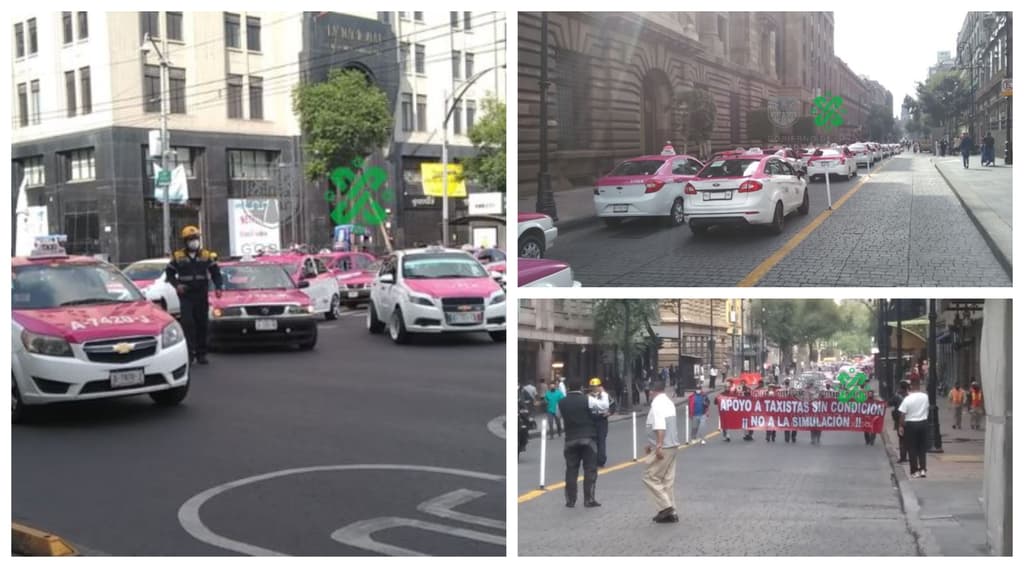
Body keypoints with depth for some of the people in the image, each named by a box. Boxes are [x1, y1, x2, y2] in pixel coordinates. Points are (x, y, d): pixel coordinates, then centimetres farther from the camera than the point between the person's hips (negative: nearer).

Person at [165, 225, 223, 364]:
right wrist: (177, 285, -8)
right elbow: (169, 273, 8)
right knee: (188, 323, -12)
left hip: (202, 295, 2)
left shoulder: (207, 256, 4)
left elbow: (216, 273, 7)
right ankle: (190, 352, -11)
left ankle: (201, 354, 14)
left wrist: (218, 287, -8)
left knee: (202, 325, 6)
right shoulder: (178, 257, 1)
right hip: (186, 296, -2)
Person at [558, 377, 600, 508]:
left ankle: (570, 500, 9)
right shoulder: (587, 400, -8)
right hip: (588, 438, -3)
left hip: (571, 439, 3)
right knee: (590, 469, 3)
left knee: (571, 470, 9)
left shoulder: (562, 402, -2)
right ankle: (589, 499, 0)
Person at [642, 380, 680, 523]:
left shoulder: (657, 404, -14)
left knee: (650, 477, -3)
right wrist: (652, 444, 27)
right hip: (671, 445, 9)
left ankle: (665, 506, -6)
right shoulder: (668, 402, 14)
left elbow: (660, 427, -25)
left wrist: (659, 446, -28)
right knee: (668, 479, 12)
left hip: (663, 447, -9)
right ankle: (670, 512, 15)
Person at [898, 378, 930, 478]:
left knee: (912, 449, 4)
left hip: (911, 424, -4)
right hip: (923, 423, 4)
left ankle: (914, 471, 5)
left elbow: (902, 414, -13)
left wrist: (901, 426, -3)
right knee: (923, 448, 13)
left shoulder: (907, 399, -15)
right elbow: (927, 408, 14)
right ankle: (923, 469, 10)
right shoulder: (925, 397, -2)